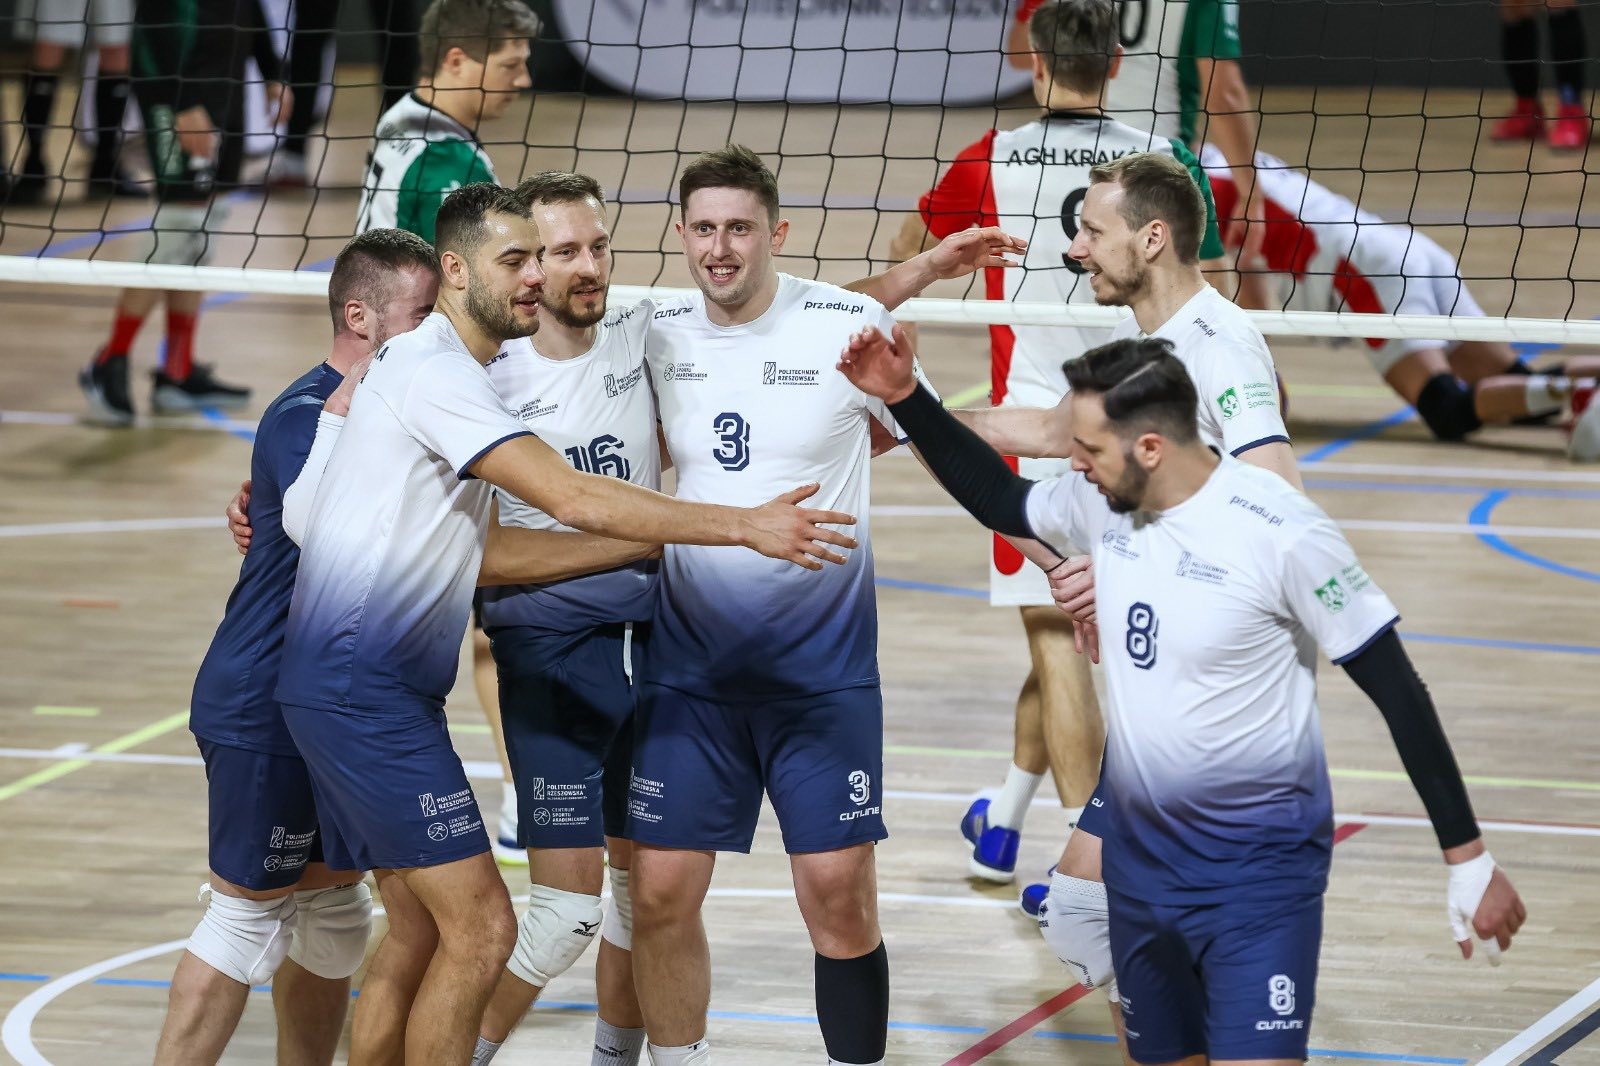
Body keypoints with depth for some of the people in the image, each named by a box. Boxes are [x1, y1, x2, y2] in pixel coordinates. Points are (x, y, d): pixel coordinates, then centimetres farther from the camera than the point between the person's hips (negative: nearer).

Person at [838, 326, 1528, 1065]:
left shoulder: (1282, 533, -20)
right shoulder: (1101, 502, -2)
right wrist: (906, 397, 11)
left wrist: (1469, 862, -13)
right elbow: (999, 500, 22)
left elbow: (1398, 692, -14)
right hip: (1138, 858, 7)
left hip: (1258, 871, -7)